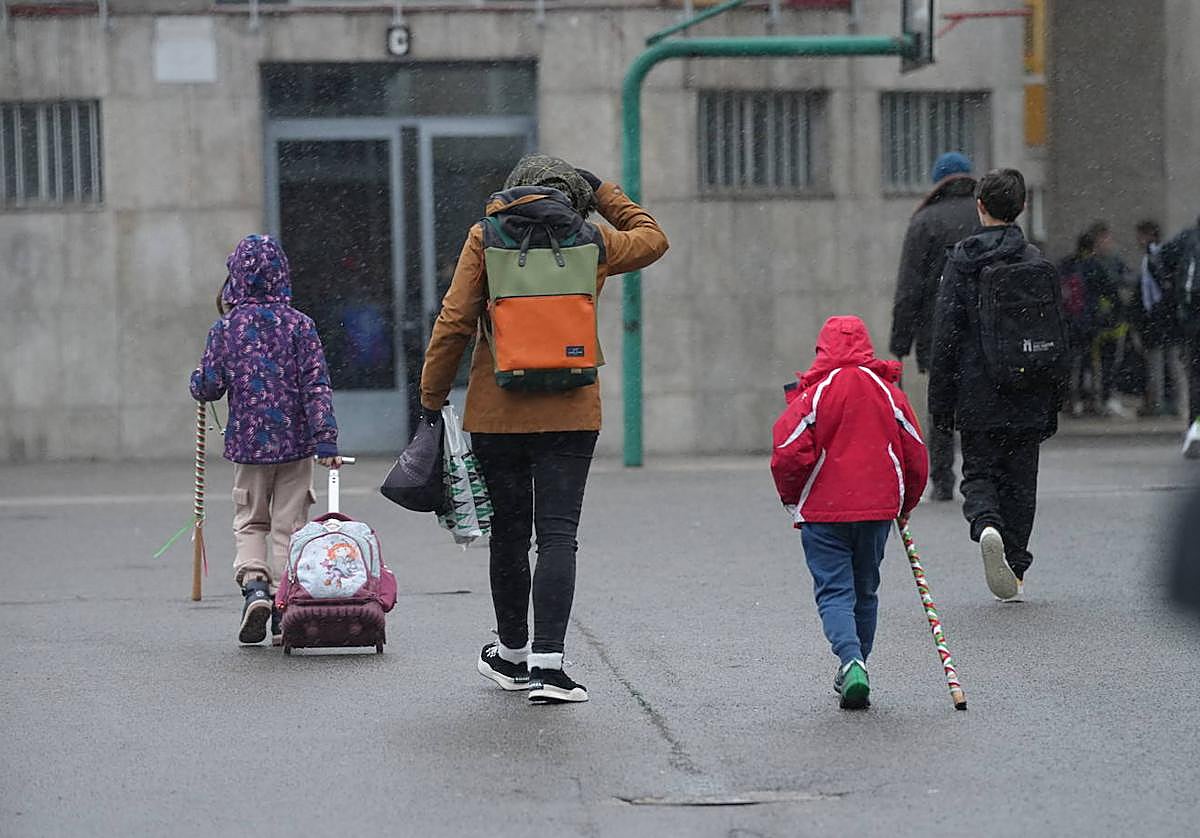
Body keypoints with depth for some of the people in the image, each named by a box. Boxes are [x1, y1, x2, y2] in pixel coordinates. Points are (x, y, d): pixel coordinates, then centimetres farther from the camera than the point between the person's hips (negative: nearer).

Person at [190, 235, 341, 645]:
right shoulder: (299, 325, -4)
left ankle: (253, 582, -11)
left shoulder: (227, 327, -3)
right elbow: (316, 385, -10)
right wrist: (326, 440, -10)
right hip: (295, 442, 0)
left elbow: (206, 387, -3)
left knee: (249, 521, 15)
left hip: (248, 442, 0)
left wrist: (199, 380, 21)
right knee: (288, 525, 7)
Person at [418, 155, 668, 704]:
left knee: (509, 531, 12)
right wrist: (603, 194, 29)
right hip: (571, 412, 0)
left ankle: (512, 654, 27)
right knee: (557, 534, -4)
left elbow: (454, 323, -4)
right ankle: (547, 662, -15)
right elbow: (652, 238, 25)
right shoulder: (592, 242, 4)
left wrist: (432, 398, 3)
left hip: (496, 412, 0)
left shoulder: (485, 238, 1)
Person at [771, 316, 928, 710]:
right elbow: (916, 456, 6)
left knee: (834, 590, -1)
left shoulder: (813, 394, -9)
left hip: (823, 511, -3)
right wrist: (905, 503, 21)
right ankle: (855, 671, 23)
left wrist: (792, 499, 5)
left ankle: (851, 660, -24)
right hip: (878, 508, 3)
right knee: (865, 590, 17)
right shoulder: (889, 392, 3)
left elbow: (788, 455, -14)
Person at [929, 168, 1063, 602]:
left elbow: (946, 336, -6)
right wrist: (1052, 403, 12)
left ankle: (987, 524, -21)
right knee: (1020, 480, 11)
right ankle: (1015, 570, 13)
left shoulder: (962, 260, -5)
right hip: (1027, 401, 2)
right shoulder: (1039, 264, 1)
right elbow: (1057, 337, 4)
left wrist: (941, 402, 0)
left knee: (978, 472, 9)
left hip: (978, 398, -2)